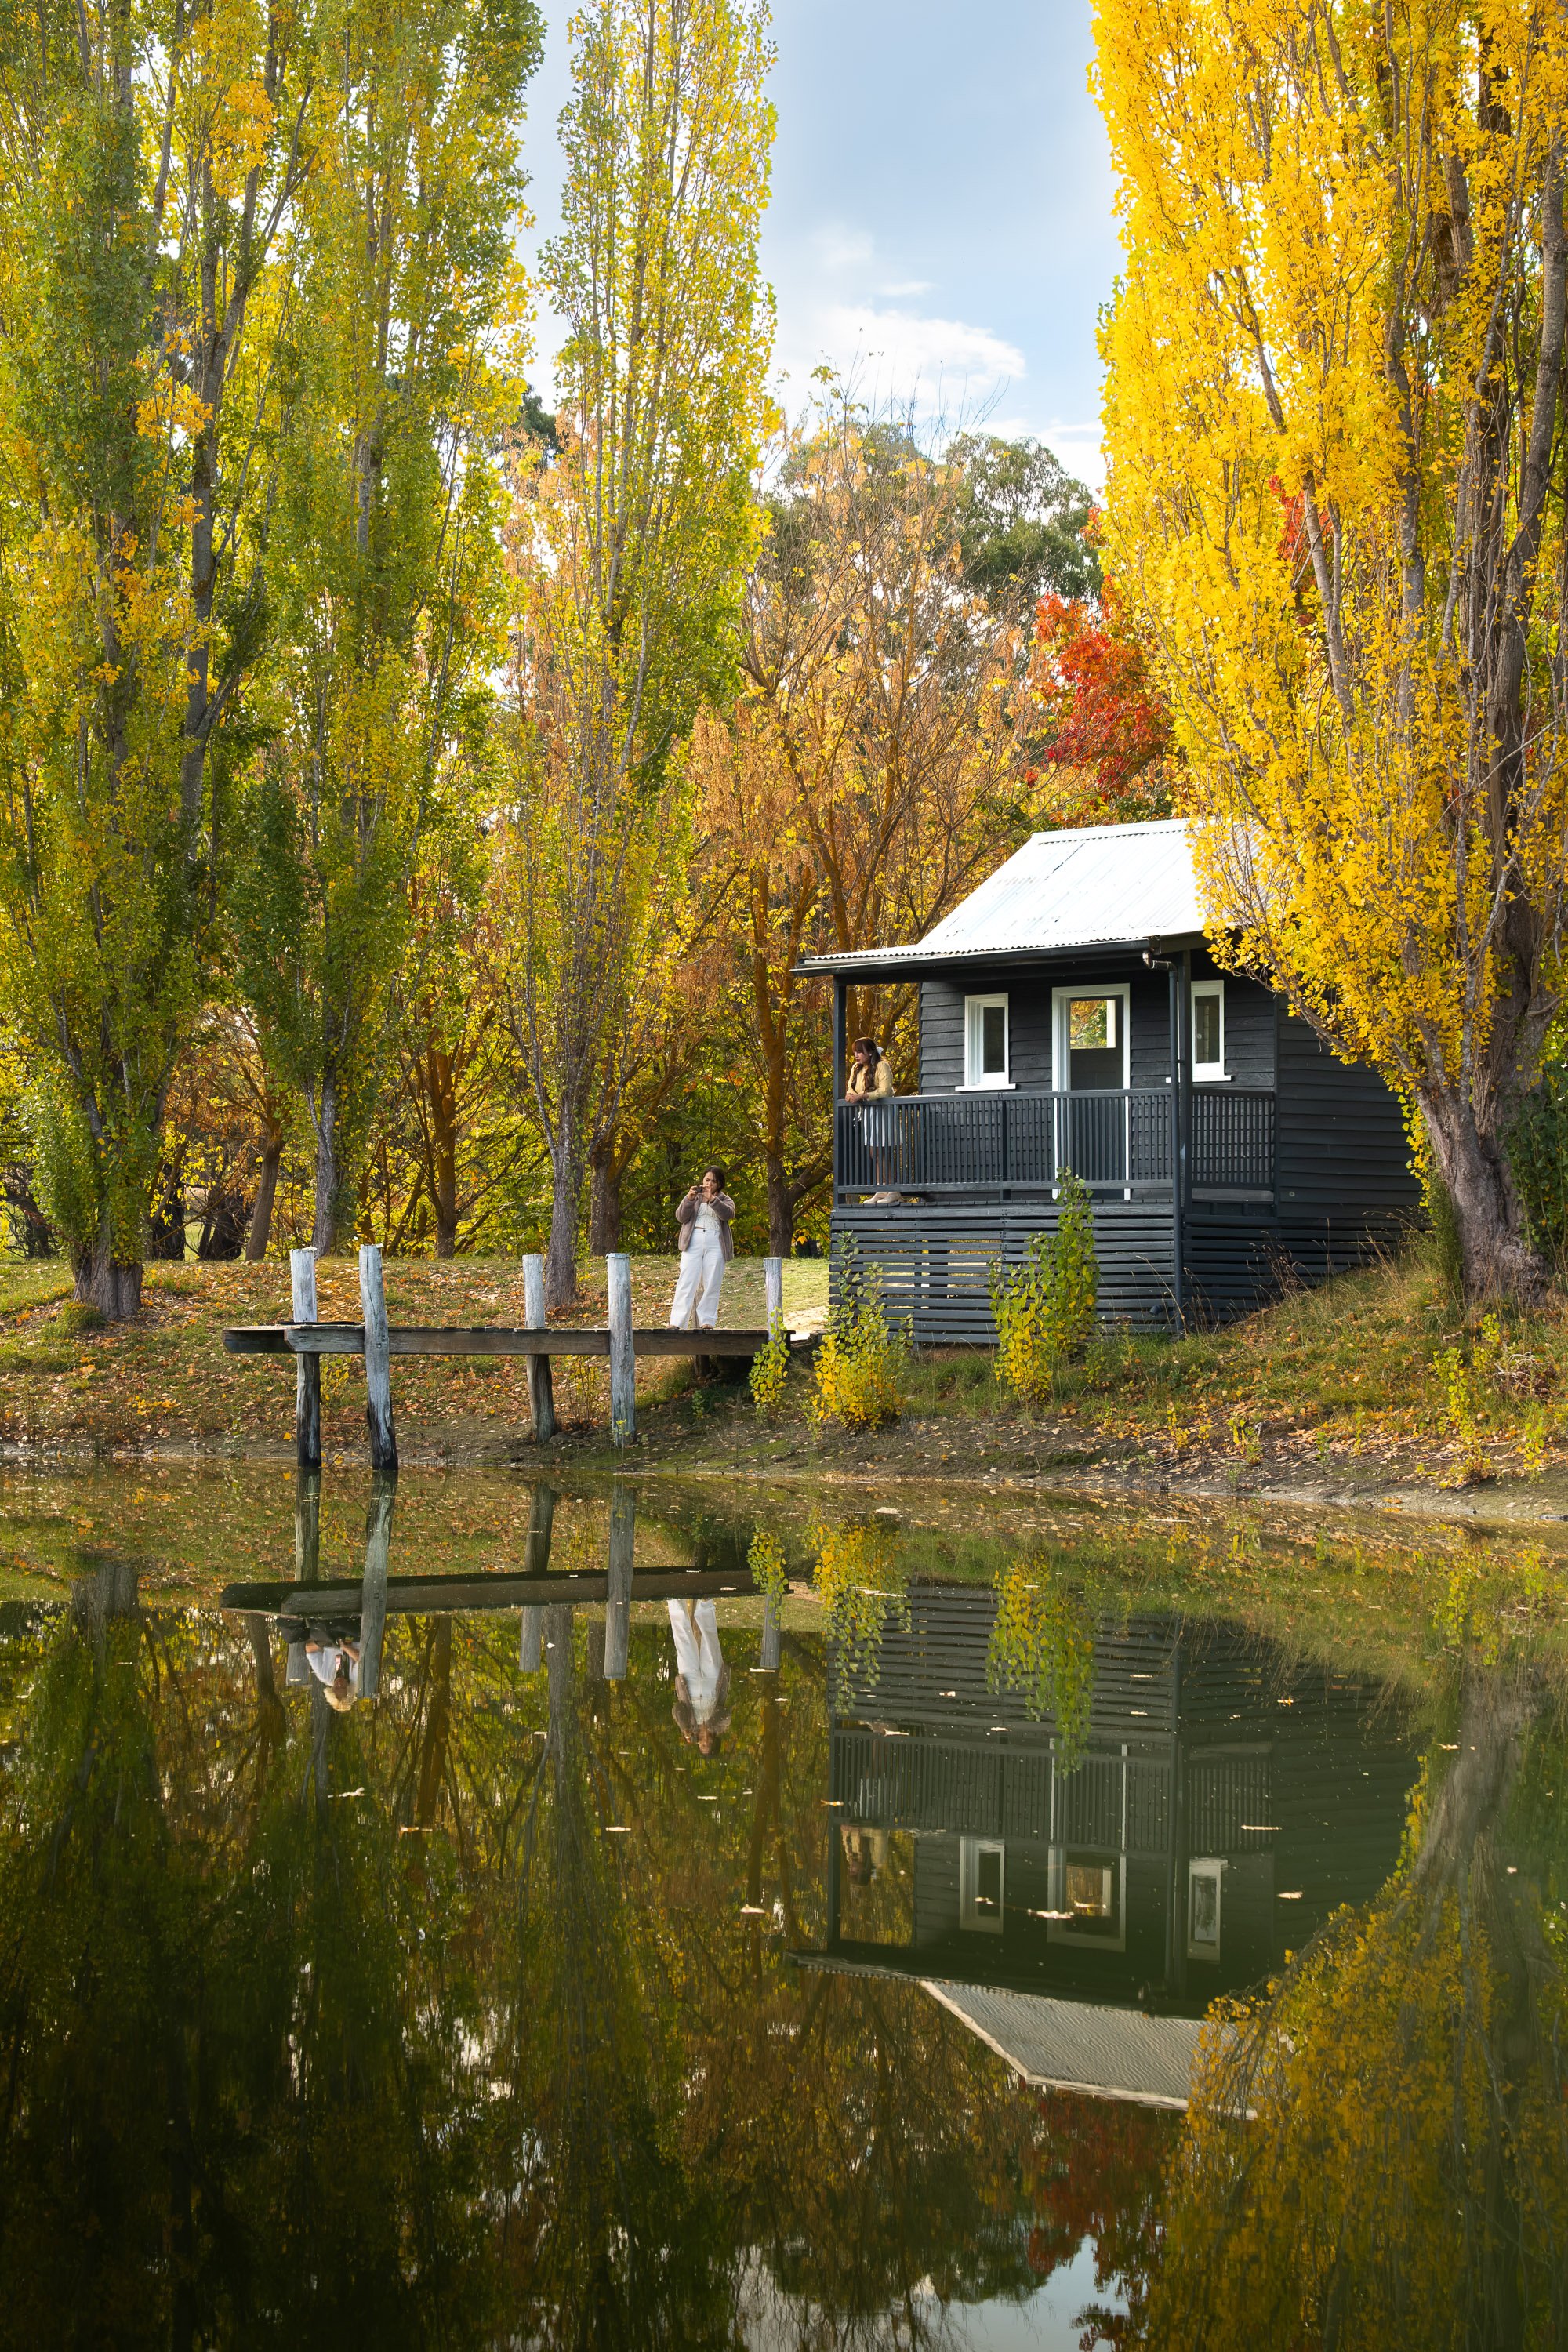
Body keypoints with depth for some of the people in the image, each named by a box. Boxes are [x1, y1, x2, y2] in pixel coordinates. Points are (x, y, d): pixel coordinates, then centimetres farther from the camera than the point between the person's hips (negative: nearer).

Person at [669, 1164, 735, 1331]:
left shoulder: (724, 1200, 15)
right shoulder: (694, 1197, 17)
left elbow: (728, 1213, -8)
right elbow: (681, 1217, 3)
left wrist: (712, 1199, -21)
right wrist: (689, 1199, -13)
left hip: (715, 1243, 1)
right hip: (693, 1242, -1)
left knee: (712, 1284, -3)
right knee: (687, 1282, -10)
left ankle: (707, 1322, 2)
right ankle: (676, 1322, -15)